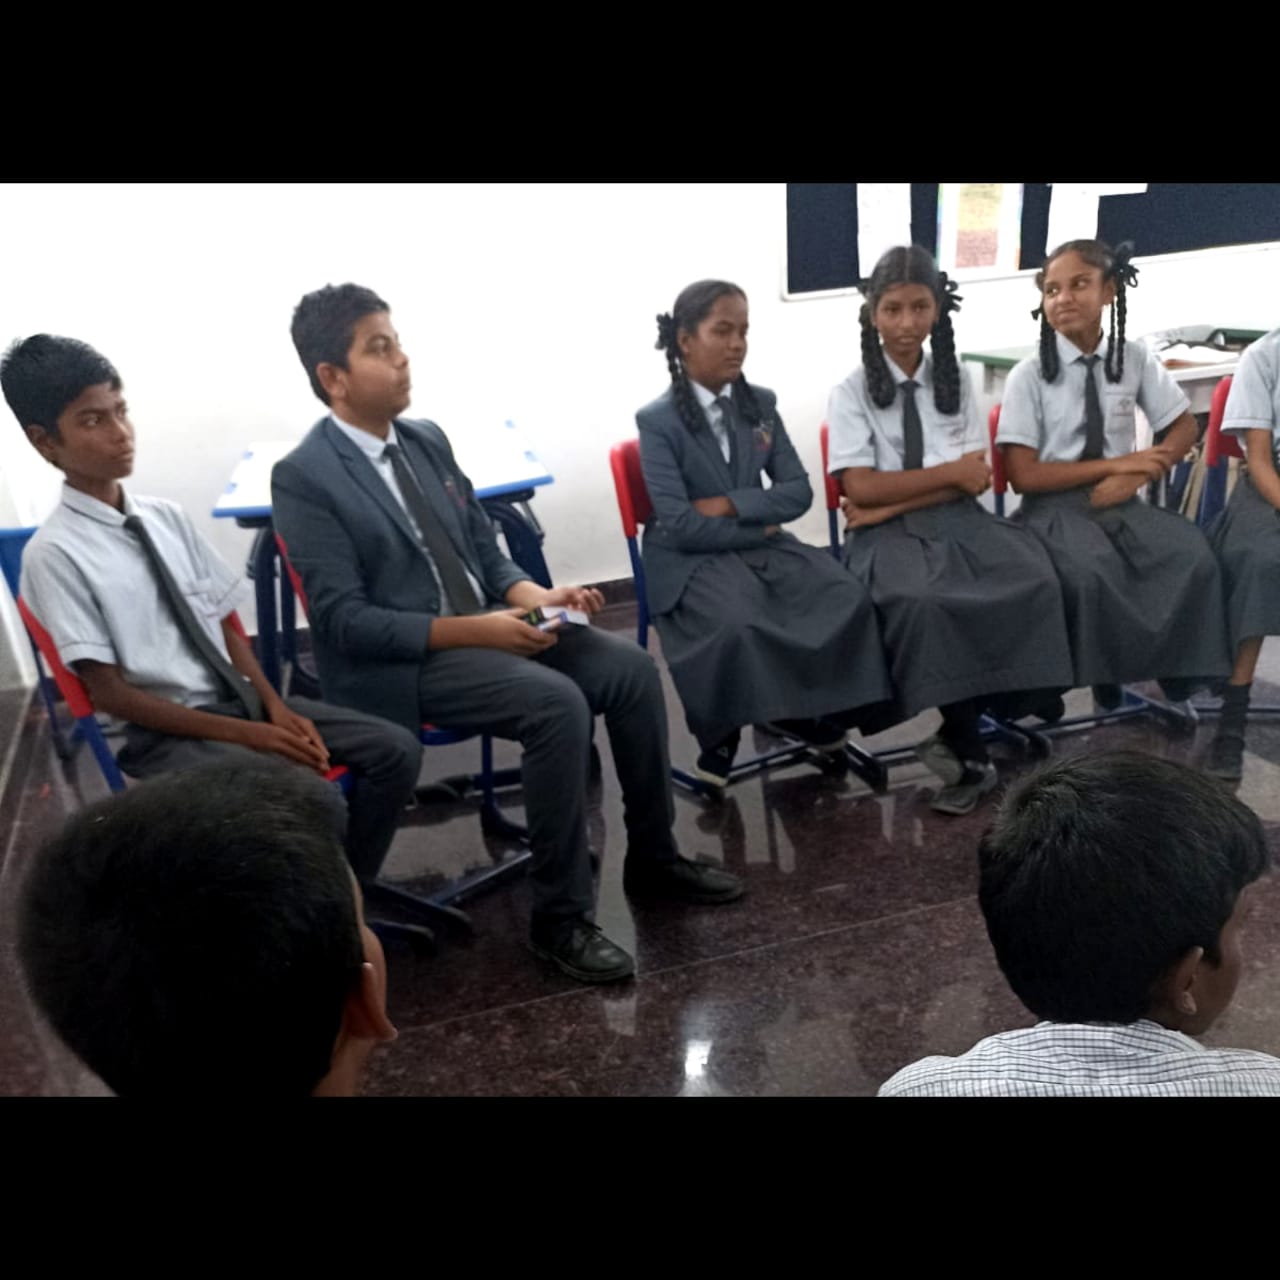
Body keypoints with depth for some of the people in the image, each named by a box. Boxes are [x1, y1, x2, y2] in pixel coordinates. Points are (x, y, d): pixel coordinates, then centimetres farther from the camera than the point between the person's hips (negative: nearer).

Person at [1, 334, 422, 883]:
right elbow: (110, 693, -11)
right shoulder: (55, 553, -10)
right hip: (163, 731, -6)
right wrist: (244, 733, -16)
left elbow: (227, 628, 10)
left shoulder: (167, 517, 6)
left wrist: (274, 708, -7)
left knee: (396, 749, -9)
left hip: (239, 700, 6)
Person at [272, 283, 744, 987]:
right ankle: (560, 915, -13)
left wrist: (534, 595, -7)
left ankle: (653, 858, 8)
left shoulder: (428, 440, 11)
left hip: (486, 622, 7)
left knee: (629, 667, -10)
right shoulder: (302, 478, -11)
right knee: (558, 704, -29)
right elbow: (345, 621, -17)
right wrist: (474, 630, -24)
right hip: (398, 662, -7)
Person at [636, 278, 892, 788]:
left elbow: (798, 492, 2)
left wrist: (731, 504, -12)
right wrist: (758, 528, -9)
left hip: (764, 544, 5)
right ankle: (720, 738, -8)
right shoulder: (658, 420, -8)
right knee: (738, 625, -35)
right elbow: (681, 527, -15)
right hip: (691, 559, -5)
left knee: (848, 599, -19)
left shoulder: (761, 403, 7)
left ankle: (819, 714, 1)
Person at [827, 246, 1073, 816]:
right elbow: (861, 488, -8)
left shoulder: (955, 380, 12)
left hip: (958, 520, 3)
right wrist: (951, 472, -6)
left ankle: (975, 725, -14)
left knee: (1035, 582, -27)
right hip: (886, 533, -3)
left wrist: (891, 502, -11)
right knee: (920, 600, -36)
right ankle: (971, 751, -19)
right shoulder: (852, 391, 3)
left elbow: (974, 480, 2)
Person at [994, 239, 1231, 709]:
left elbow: (1183, 428, 12)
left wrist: (1135, 476, -8)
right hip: (1055, 506, -3)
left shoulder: (1135, 359, 3)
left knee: (1194, 557, -24)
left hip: (1120, 499, 3)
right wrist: (1114, 464, -13)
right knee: (1094, 571, -34)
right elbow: (1024, 475, -9)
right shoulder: (1030, 375, -6)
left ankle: (1184, 684, -8)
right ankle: (1111, 689, -13)